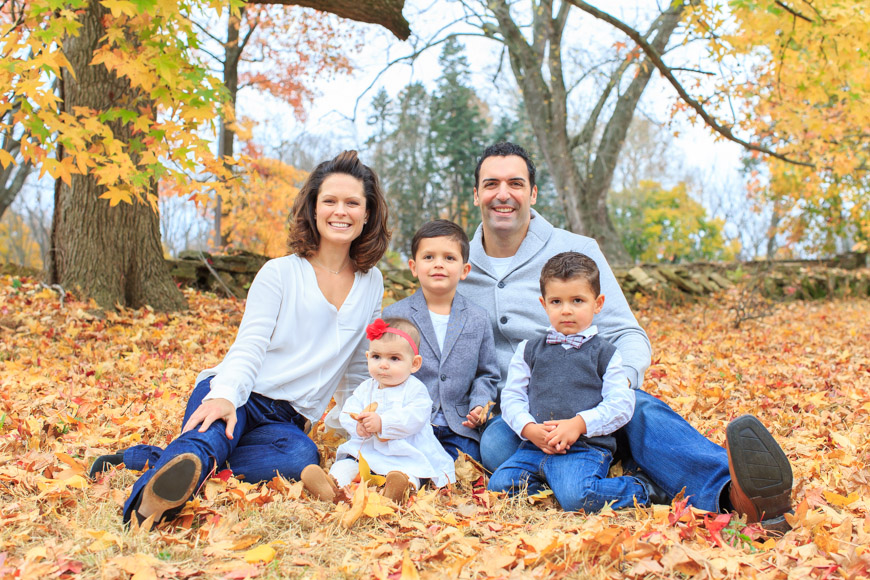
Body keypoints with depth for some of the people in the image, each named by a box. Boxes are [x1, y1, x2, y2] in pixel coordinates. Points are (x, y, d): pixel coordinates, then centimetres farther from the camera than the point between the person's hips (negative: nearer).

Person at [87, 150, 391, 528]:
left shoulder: (372, 284, 13)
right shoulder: (280, 273, 1)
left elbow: (357, 369, 24)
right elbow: (249, 347, -11)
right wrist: (225, 396, -31)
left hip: (285, 420, 3)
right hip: (234, 397, -2)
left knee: (302, 457, -35)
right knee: (213, 434, -39)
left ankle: (149, 460, -33)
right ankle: (153, 498, -69)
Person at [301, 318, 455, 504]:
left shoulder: (415, 389, -5)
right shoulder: (365, 389, 14)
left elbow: (413, 419, -20)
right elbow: (348, 412, 4)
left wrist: (382, 423, -29)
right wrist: (357, 425, -20)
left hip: (407, 454, -5)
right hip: (366, 450, 5)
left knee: (409, 470, -35)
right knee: (346, 464, -18)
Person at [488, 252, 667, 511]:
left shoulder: (604, 353, 7)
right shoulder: (529, 350, 15)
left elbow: (621, 404, -1)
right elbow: (512, 396, 11)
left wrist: (579, 424, -15)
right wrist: (529, 428, -9)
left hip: (586, 448, -3)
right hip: (536, 445, 3)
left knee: (576, 496, -29)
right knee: (500, 484, -18)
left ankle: (641, 490, -3)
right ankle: (555, 487, 3)